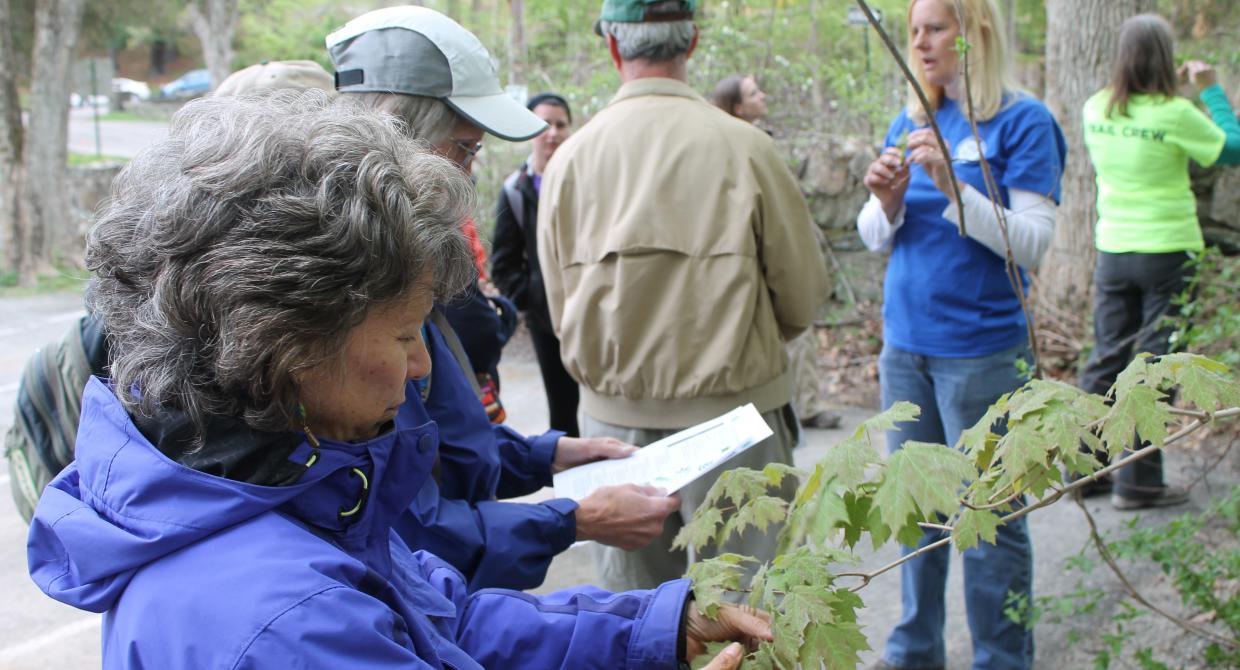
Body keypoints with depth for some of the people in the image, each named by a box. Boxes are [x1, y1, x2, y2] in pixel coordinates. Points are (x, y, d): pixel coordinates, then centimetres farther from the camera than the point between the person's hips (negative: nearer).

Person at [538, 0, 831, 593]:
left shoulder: (570, 158, -3)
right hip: (729, 417, -3)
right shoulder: (744, 148, -10)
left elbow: (561, 309, 5)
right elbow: (802, 298, -4)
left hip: (612, 416, 3)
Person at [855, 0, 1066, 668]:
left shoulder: (1023, 123, -7)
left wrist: (954, 186, -24)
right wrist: (887, 203, -11)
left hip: (981, 348, -5)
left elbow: (1032, 241, -14)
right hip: (905, 343, 6)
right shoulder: (909, 123, 10)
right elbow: (874, 238, 11)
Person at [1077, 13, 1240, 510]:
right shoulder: (1176, 114, -17)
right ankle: (1138, 482, 7)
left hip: (1112, 250, 5)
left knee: (1106, 358, 14)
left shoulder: (1096, 110, -1)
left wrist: (1174, 92, 17)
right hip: (1167, 251, -5)